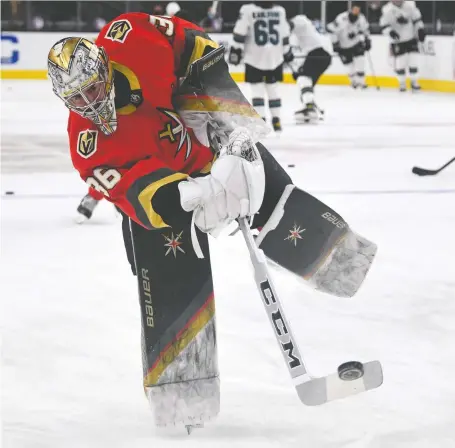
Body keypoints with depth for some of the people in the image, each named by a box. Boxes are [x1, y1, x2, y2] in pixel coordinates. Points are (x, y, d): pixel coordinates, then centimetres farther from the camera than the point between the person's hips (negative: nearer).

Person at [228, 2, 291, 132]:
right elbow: (285, 35, 8)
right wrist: (287, 52, 20)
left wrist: (236, 50, -4)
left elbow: (240, 33, -12)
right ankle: (276, 121, 15)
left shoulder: (248, 10, -11)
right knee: (273, 88, 14)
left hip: (255, 58, -3)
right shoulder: (280, 11, 1)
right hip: (275, 58, 3)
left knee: (257, 89, 2)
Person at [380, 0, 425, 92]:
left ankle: (414, 82, 13)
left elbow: (416, 18, 4)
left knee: (413, 61, -2)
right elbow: (384, 25, -11)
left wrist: (420, 29, -3)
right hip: (398, 41, -2)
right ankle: (402, 83, 15)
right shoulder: (388, 10, -15)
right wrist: (390, 32, -29)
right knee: (400, 63, -3)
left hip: (411, 39, 2)